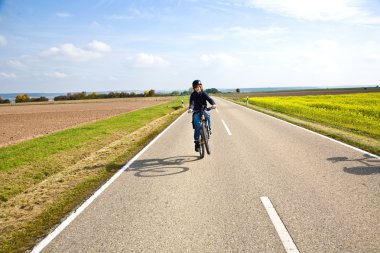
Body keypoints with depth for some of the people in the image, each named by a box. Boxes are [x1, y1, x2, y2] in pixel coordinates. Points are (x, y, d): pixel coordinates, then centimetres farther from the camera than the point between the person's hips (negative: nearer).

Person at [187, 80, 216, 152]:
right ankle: (196, 141, -10)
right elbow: (192, 103, -22)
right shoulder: (193, 95, -6)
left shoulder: (204, 93, -3)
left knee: (207, 114, -35)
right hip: (196, 112, -1)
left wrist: (213, 104, -41)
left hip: (204, 110, 1)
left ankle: (209, 129, -16)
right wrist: (190, 108, -45)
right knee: (197, 125, -21)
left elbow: (209, 99, -19)